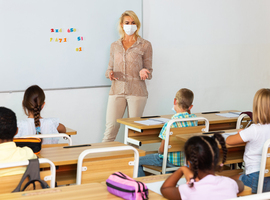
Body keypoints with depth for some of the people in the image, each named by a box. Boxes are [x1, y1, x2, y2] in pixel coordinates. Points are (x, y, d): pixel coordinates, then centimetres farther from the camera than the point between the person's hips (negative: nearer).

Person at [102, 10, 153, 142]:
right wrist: (109, 73, -4)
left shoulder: (145, 45, 5)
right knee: (110, 129, -6)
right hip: (117, 90, 2)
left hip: (136, 91, -2)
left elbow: (149, 71, 6)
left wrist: (144, 73, -17)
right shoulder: (115, 46, 14)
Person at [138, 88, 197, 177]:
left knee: (138, 161, 7)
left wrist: (159, 151, 3)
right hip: (188, 159, 7)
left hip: (172, 161, -7)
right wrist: (188, 111, 9)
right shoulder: (194, 119, -8)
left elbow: (162, 149, -18)